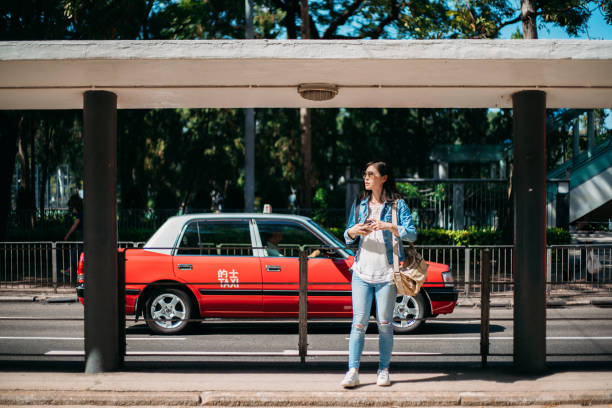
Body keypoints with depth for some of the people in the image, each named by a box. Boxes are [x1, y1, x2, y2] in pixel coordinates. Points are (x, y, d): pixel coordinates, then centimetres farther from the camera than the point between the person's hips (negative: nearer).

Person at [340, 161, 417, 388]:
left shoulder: (397, 204, 1)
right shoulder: (359, 203, 13)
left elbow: (412, 234, -6)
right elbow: (348, 237, 17)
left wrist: (388, 226, -20)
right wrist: (353, 231, -6)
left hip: (387, 273, -2)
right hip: (362, 270, 2)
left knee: (384, 324, 4)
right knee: (359, 322, -3)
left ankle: (384, 370, 15)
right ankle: (353, 372, -1)